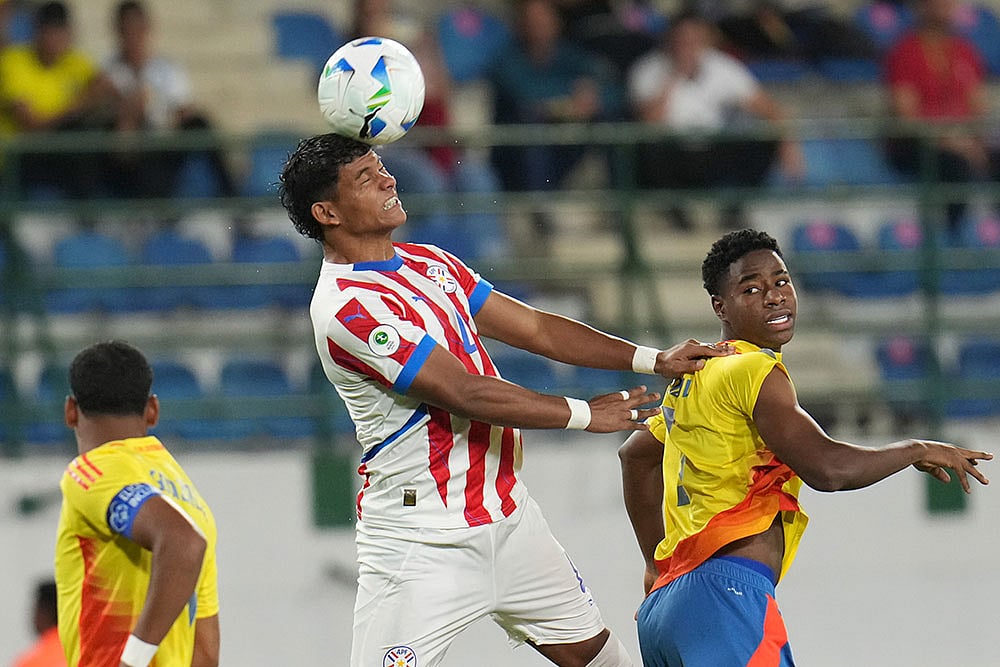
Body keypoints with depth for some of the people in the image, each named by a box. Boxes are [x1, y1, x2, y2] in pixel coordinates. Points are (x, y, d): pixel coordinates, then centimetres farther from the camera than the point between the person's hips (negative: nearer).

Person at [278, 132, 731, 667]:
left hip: (506, 515, 9)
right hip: (424, 540, -9)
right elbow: (466, 394, -22)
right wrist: (584, 414, -14)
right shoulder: (347, 308, -21)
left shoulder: (428, 263, 9)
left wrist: (653, 359, 6)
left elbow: (536, 329, 14)